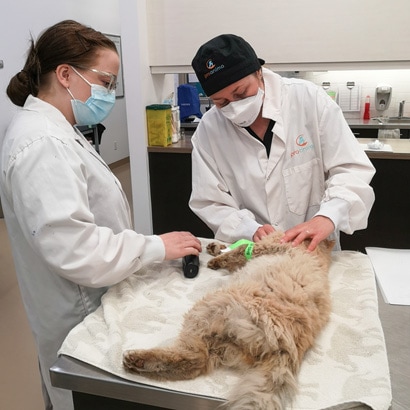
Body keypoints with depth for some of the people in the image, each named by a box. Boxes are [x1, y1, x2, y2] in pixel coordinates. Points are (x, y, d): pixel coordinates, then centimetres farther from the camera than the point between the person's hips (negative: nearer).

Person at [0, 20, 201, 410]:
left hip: (92, 303, 9)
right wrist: (156, 246, -23)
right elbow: (71, 246, -31)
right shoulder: (41, 145, -25)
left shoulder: (55, 131, 7)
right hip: (81, 318, -9)